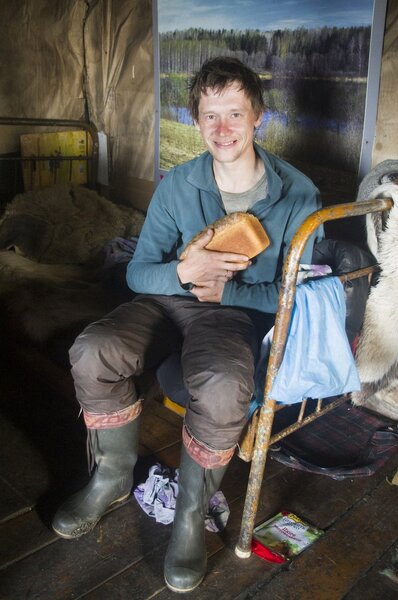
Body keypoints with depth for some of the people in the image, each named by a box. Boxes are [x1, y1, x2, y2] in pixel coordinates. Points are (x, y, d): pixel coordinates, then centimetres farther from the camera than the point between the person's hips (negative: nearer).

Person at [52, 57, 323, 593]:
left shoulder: (296, 194, -6)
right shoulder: (176, 185, 2)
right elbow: (138, 273, 2)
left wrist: (224, 290, -16)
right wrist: (183, 271, -20)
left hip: (240, 312, -3)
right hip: (170, 299, 4)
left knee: (221, 388, -37)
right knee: (91, 352, -24)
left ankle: (192, 513, -7)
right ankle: (114, 477, 4)